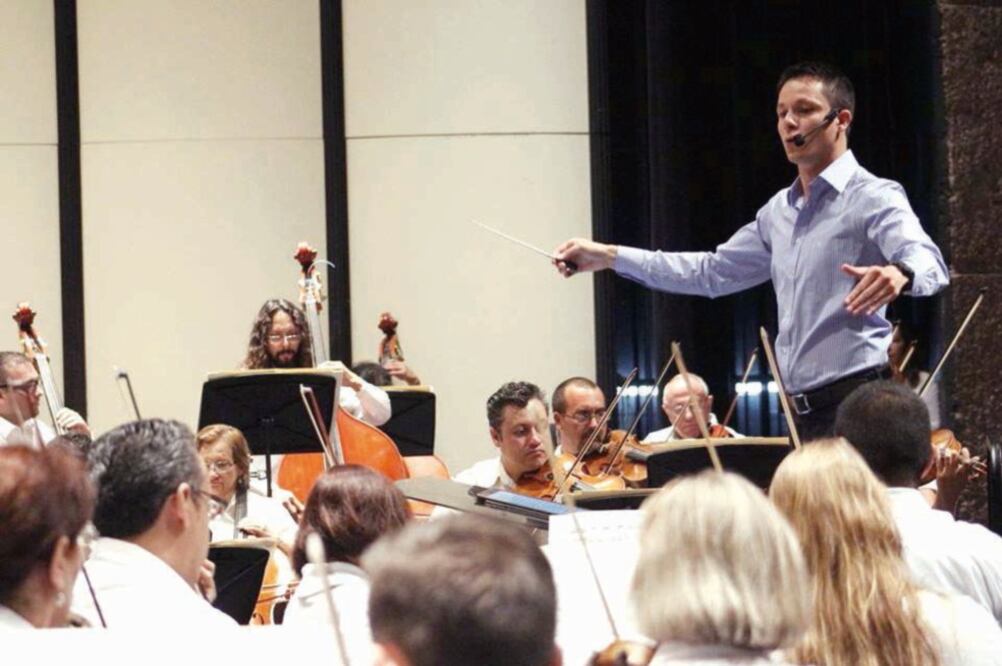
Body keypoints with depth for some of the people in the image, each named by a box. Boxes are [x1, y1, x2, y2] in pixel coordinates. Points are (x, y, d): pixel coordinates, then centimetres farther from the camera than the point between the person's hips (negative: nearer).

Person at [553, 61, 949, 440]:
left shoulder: (873, 198, -7)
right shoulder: (779, 211, 19)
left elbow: (927, 262, -23)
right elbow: (713, 272, 28)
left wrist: (899, 273, -49)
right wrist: (610, 257, 24)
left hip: (856, 400, -8)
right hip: (802, 409, 8)